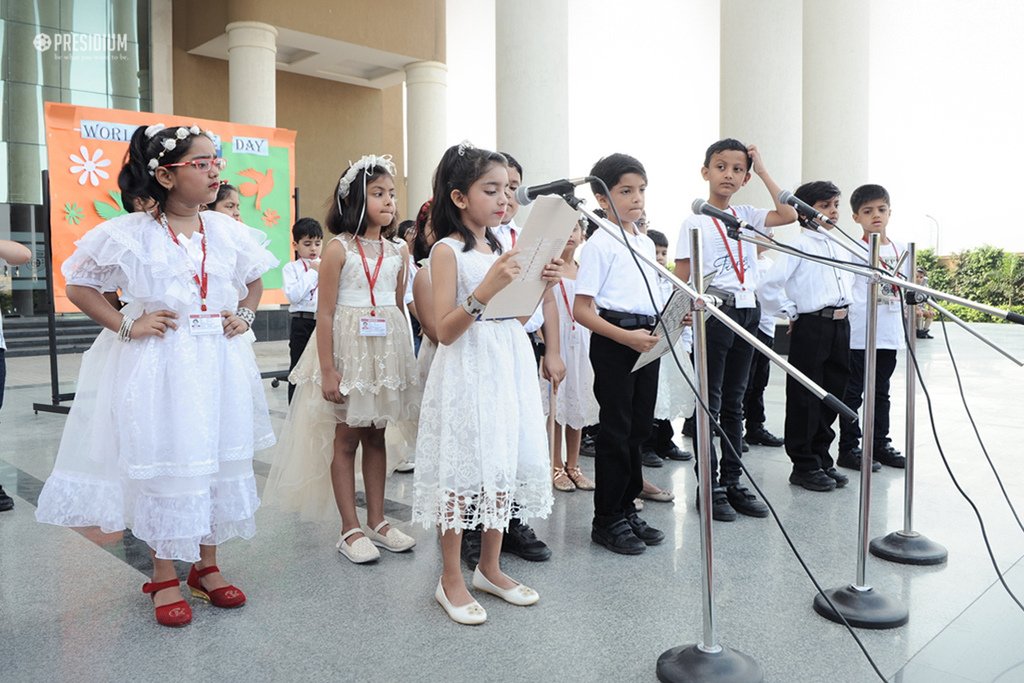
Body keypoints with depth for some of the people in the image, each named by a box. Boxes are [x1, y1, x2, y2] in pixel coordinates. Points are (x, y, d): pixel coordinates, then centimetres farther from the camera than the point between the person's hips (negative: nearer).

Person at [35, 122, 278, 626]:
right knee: (160, 462, 3)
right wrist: (126, 325, -8)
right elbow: (77, 286, 1)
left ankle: (207, 566, 27)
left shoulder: (228, 231, 3)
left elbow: (255, 279, 21)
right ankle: (164, 576, 21)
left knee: (216, 459, 10)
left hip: (217, 363, 4)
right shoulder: (130, 234, -8)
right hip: (155, 366, -4)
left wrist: (244, 315, 6)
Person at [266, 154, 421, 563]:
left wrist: (406, 359, 12)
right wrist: (327, 370, -14)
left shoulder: (398, 251, 7)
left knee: (376, 435, 12)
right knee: (346, 438, 4)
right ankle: (350, 530, 13)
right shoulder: (339, 248, -8)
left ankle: (376, 521, 23)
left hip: (387, 348, 5)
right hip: (348, 346, -5)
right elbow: (325, 313, -10)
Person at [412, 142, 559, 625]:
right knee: (462, 469, 0)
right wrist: (485, 290, -26)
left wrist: (542, 284, 0)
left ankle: (489, 568, 27)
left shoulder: (503, 246, 12)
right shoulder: (447, 250, -8)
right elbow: (444, 330, -14)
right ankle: (451, 580, 16)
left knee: (505, 464, 11)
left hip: (509, 366, 7)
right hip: (467, 370, -7)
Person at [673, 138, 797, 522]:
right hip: (713, 315, -6)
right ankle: (710, 487, 10)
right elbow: (681, 278, -7)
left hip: (747, 313, 6)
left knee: (734, 403, 12)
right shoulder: (695, 222, -5)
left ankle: (732, 483, 21)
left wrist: (762, 170, 3)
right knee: (709, 404, 1)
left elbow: (789, 214, 1)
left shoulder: (746, 217, 11)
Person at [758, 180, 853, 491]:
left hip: (840, 325, 8)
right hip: (811, 326, -8)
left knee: (832, 394, 12)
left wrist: (844, 310, 17)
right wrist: (792, 314, -10)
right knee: (805, 398, 1)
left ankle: (822, 459, 25)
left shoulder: (839, 247, 15)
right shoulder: (799, 245, -8)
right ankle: (804, 466, 10)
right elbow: (768, 285, -17)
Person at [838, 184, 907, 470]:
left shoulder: (900, 249, 11)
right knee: (852, 392, 1)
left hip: (889, 334, 6)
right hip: (858, 334, -6)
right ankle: (849, 448, 9)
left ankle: (880, 444, 26)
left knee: (881, 392, 16)